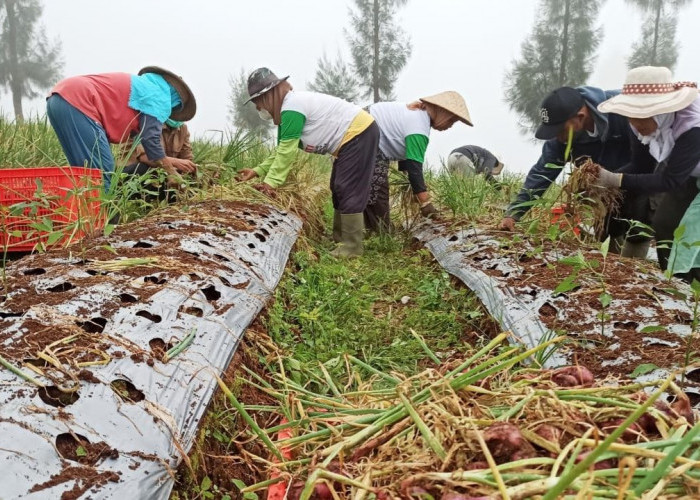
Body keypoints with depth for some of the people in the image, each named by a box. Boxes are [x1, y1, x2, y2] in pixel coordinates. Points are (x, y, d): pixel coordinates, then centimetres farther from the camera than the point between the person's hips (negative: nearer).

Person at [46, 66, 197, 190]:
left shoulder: (143, 86, 29)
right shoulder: (160, 96, 1)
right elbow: (150, 139, -4)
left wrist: (170, 161, 31)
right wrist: (175, 177, 4)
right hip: (76, 102, -10)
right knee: (101, 174, -12)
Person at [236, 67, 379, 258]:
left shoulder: (292, 108, -20)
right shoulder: (289, 109, 12)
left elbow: (287, 151, -23)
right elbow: (282, 149, 13)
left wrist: (271, 182, -20)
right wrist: (258, 171, 7)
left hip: (359, 133, -11)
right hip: (352, 137, 11)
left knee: (349, 190, -11)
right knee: (339, 189, 15)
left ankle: (351, 248, -7)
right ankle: (341, 238, 23)